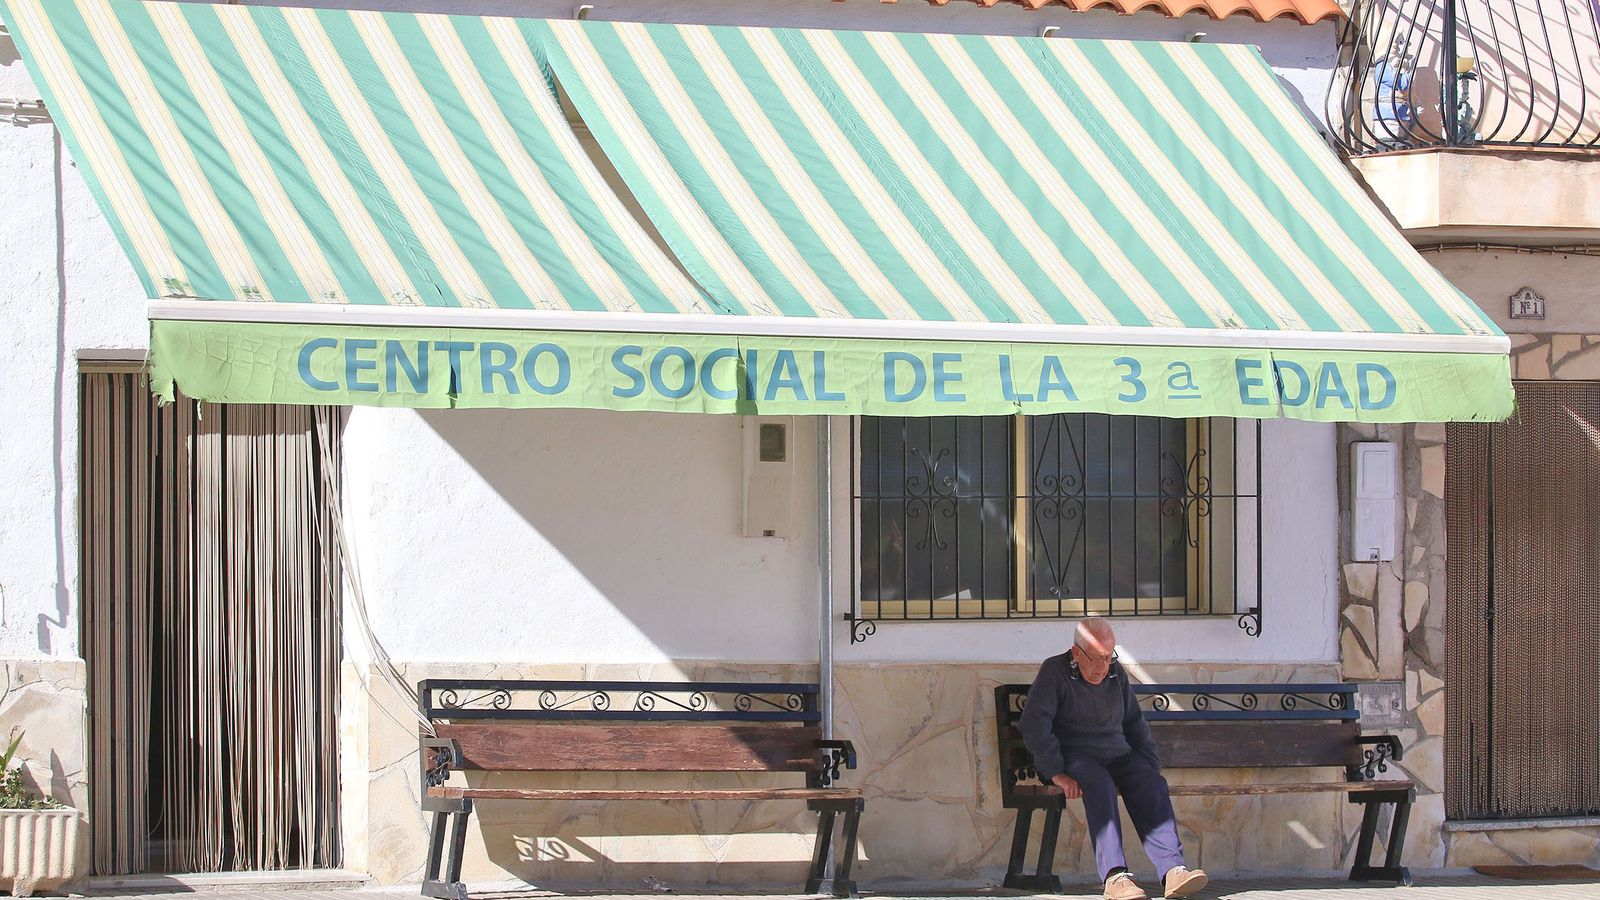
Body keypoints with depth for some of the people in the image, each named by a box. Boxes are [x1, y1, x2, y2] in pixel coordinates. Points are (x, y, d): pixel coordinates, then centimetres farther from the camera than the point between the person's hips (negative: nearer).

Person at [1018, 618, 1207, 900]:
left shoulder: (1116, 674, 17)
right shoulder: (1054, 672, -3)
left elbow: (1135, 724, 26)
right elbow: (1035, 725, -13)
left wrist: (1151, 767, 12)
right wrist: (1056, 773, -22)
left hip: (1117, 755, 5)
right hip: (1072, 757, -5)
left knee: (1151, 783, -26)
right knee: (1099, 782, -38)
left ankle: (1172, 869, -42)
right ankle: (1115, 876, -51)